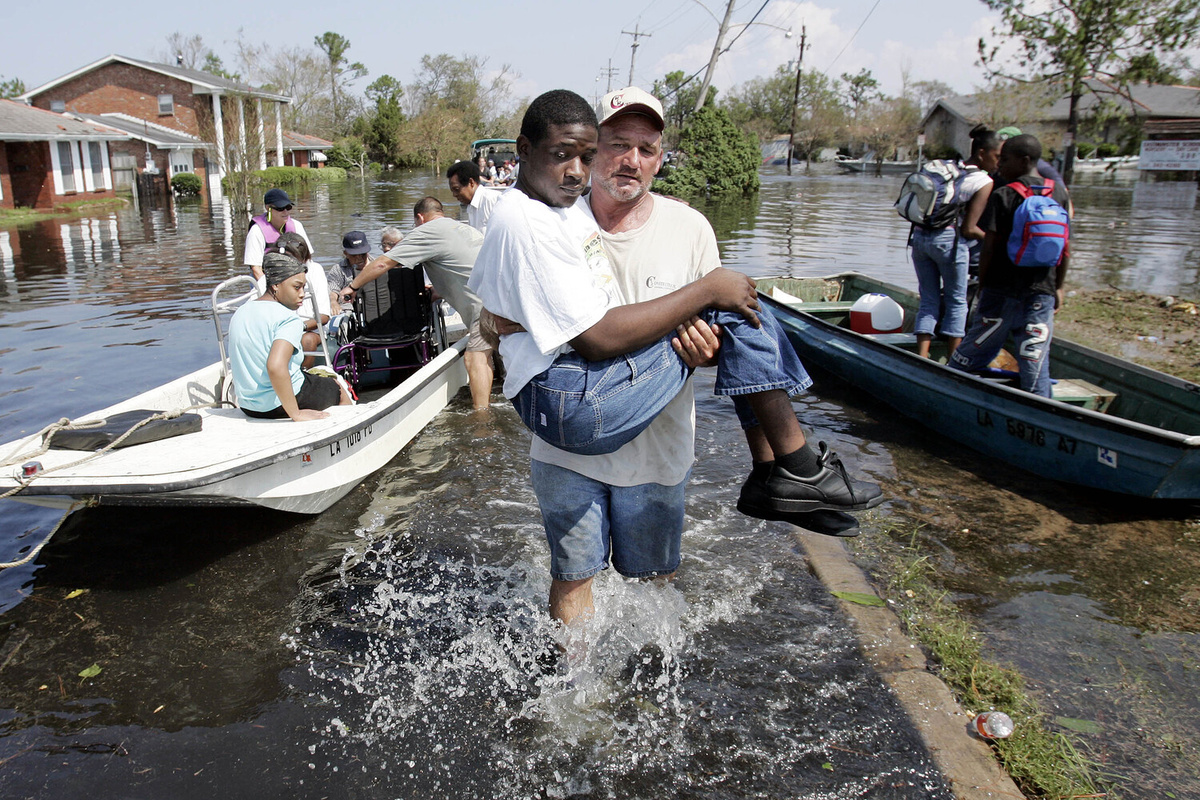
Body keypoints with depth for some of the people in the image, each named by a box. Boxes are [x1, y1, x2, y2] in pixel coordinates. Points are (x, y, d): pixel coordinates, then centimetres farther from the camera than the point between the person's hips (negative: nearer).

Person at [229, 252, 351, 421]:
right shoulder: (288, 319, -21)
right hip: (280, 406, -8)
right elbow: (275, 366, -36)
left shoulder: (239, 313, 5)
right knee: (339, 390, 20)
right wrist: (296, 414, -29)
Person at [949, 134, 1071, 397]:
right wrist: (1058, 287, 18)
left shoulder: (1002, 195, -8)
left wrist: (982, 284, 4)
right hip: (1042, 293, 3)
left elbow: (989, 248, -9)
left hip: (1001, 290, -3)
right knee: (1035, 364, 5)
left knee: (970, 356, 8)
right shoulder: (1061, 194, 5)